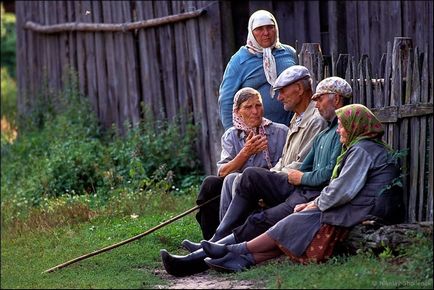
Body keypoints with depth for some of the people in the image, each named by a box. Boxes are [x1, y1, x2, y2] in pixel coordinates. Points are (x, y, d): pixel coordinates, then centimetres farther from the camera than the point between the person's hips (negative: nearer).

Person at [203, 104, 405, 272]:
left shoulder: (362, 150, -12)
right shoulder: (372, 148, 23)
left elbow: (342, 191, -19)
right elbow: (341, 187, 23)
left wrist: (316, 205, -3)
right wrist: (313, 203, 12)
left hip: (353, 217, -10)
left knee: (295, 225, -7)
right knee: (296, 224, 0)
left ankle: (238, 250, -1)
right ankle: (245, 259, -11)